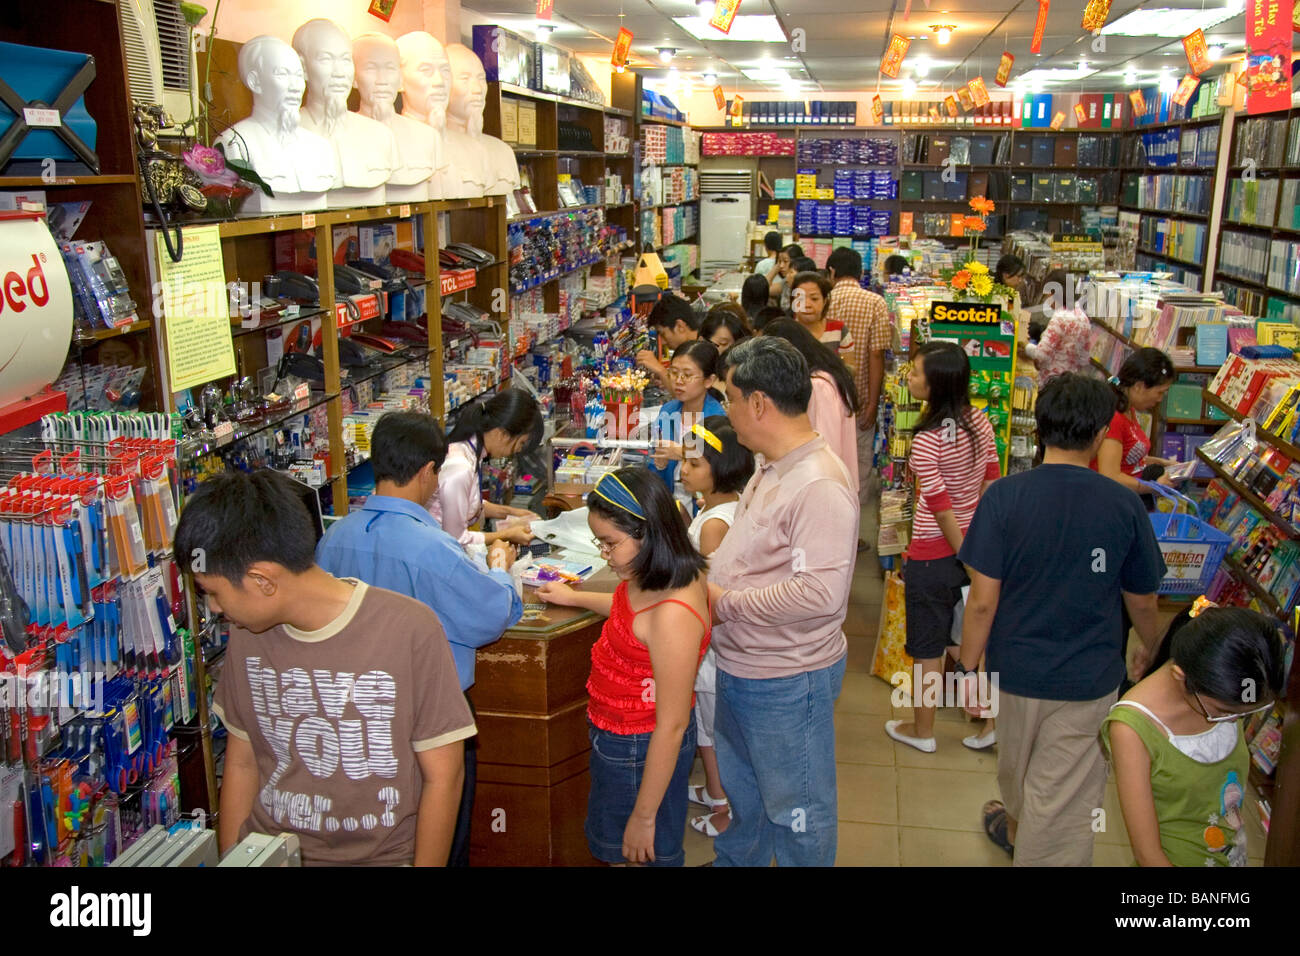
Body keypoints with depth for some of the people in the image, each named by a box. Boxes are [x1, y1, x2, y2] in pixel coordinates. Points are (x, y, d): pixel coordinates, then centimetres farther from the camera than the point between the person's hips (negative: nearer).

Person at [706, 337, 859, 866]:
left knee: (794, 811, 12)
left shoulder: (820, 486, -27)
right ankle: (734, 860, 50)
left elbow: (821, 594, -34)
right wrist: (704, 570, 1)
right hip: (740, 669, 10)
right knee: (738, 788, 29)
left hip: (787, 683, -10)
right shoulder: (771, 469, 6)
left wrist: (725, 602, -24)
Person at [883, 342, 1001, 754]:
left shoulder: (926, 441, -24)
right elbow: (992, 485, 3)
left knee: (927, 646, 11)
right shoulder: (979, 422, -4)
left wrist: (967, 560, -10)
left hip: (933, 553, -6)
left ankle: (922, 730, 28)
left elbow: (942, 509, -20)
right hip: (973, 542, 6)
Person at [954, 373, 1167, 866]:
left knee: (1017, 762, 29)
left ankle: (1018, 829, 57)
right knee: (1065, 800, 11)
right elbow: (1142, 602, 0)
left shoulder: (1004, 495, -17)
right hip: (1088, 678, -1)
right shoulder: (1123, 505, -13)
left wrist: (968, 667, -2)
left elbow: (983, 599, -16)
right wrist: (1150, 650, 21)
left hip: (1016, 669, 2)